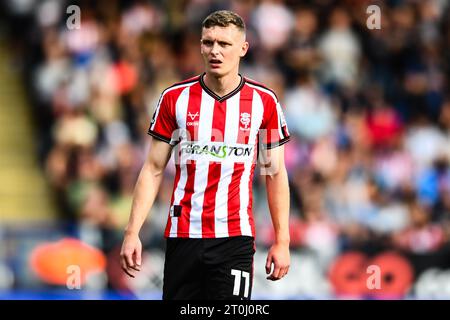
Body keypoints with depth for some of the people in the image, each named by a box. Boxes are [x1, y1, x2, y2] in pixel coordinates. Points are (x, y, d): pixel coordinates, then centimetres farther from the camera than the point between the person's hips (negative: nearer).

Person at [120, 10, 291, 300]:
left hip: (234, 236, -1)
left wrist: (282, 241, 2)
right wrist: (132, 232, -2)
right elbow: (153, 169, 6)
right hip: (182, 234, 1)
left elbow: (275, 174, 8)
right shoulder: (174, 98, 4)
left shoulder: (264, 102, 3)